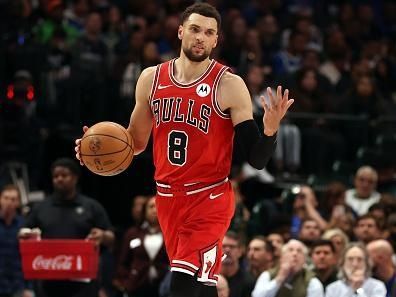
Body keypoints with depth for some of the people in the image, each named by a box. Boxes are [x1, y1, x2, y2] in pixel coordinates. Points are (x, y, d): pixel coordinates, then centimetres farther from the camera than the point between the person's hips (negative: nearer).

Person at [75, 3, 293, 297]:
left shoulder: (229, 85, -9)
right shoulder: (151, 79, 4)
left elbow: (257, 159, -10)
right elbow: (136, 142, 18)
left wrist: (270, 129, -29)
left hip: (210, 198, -5)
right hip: (167, 196, 5)